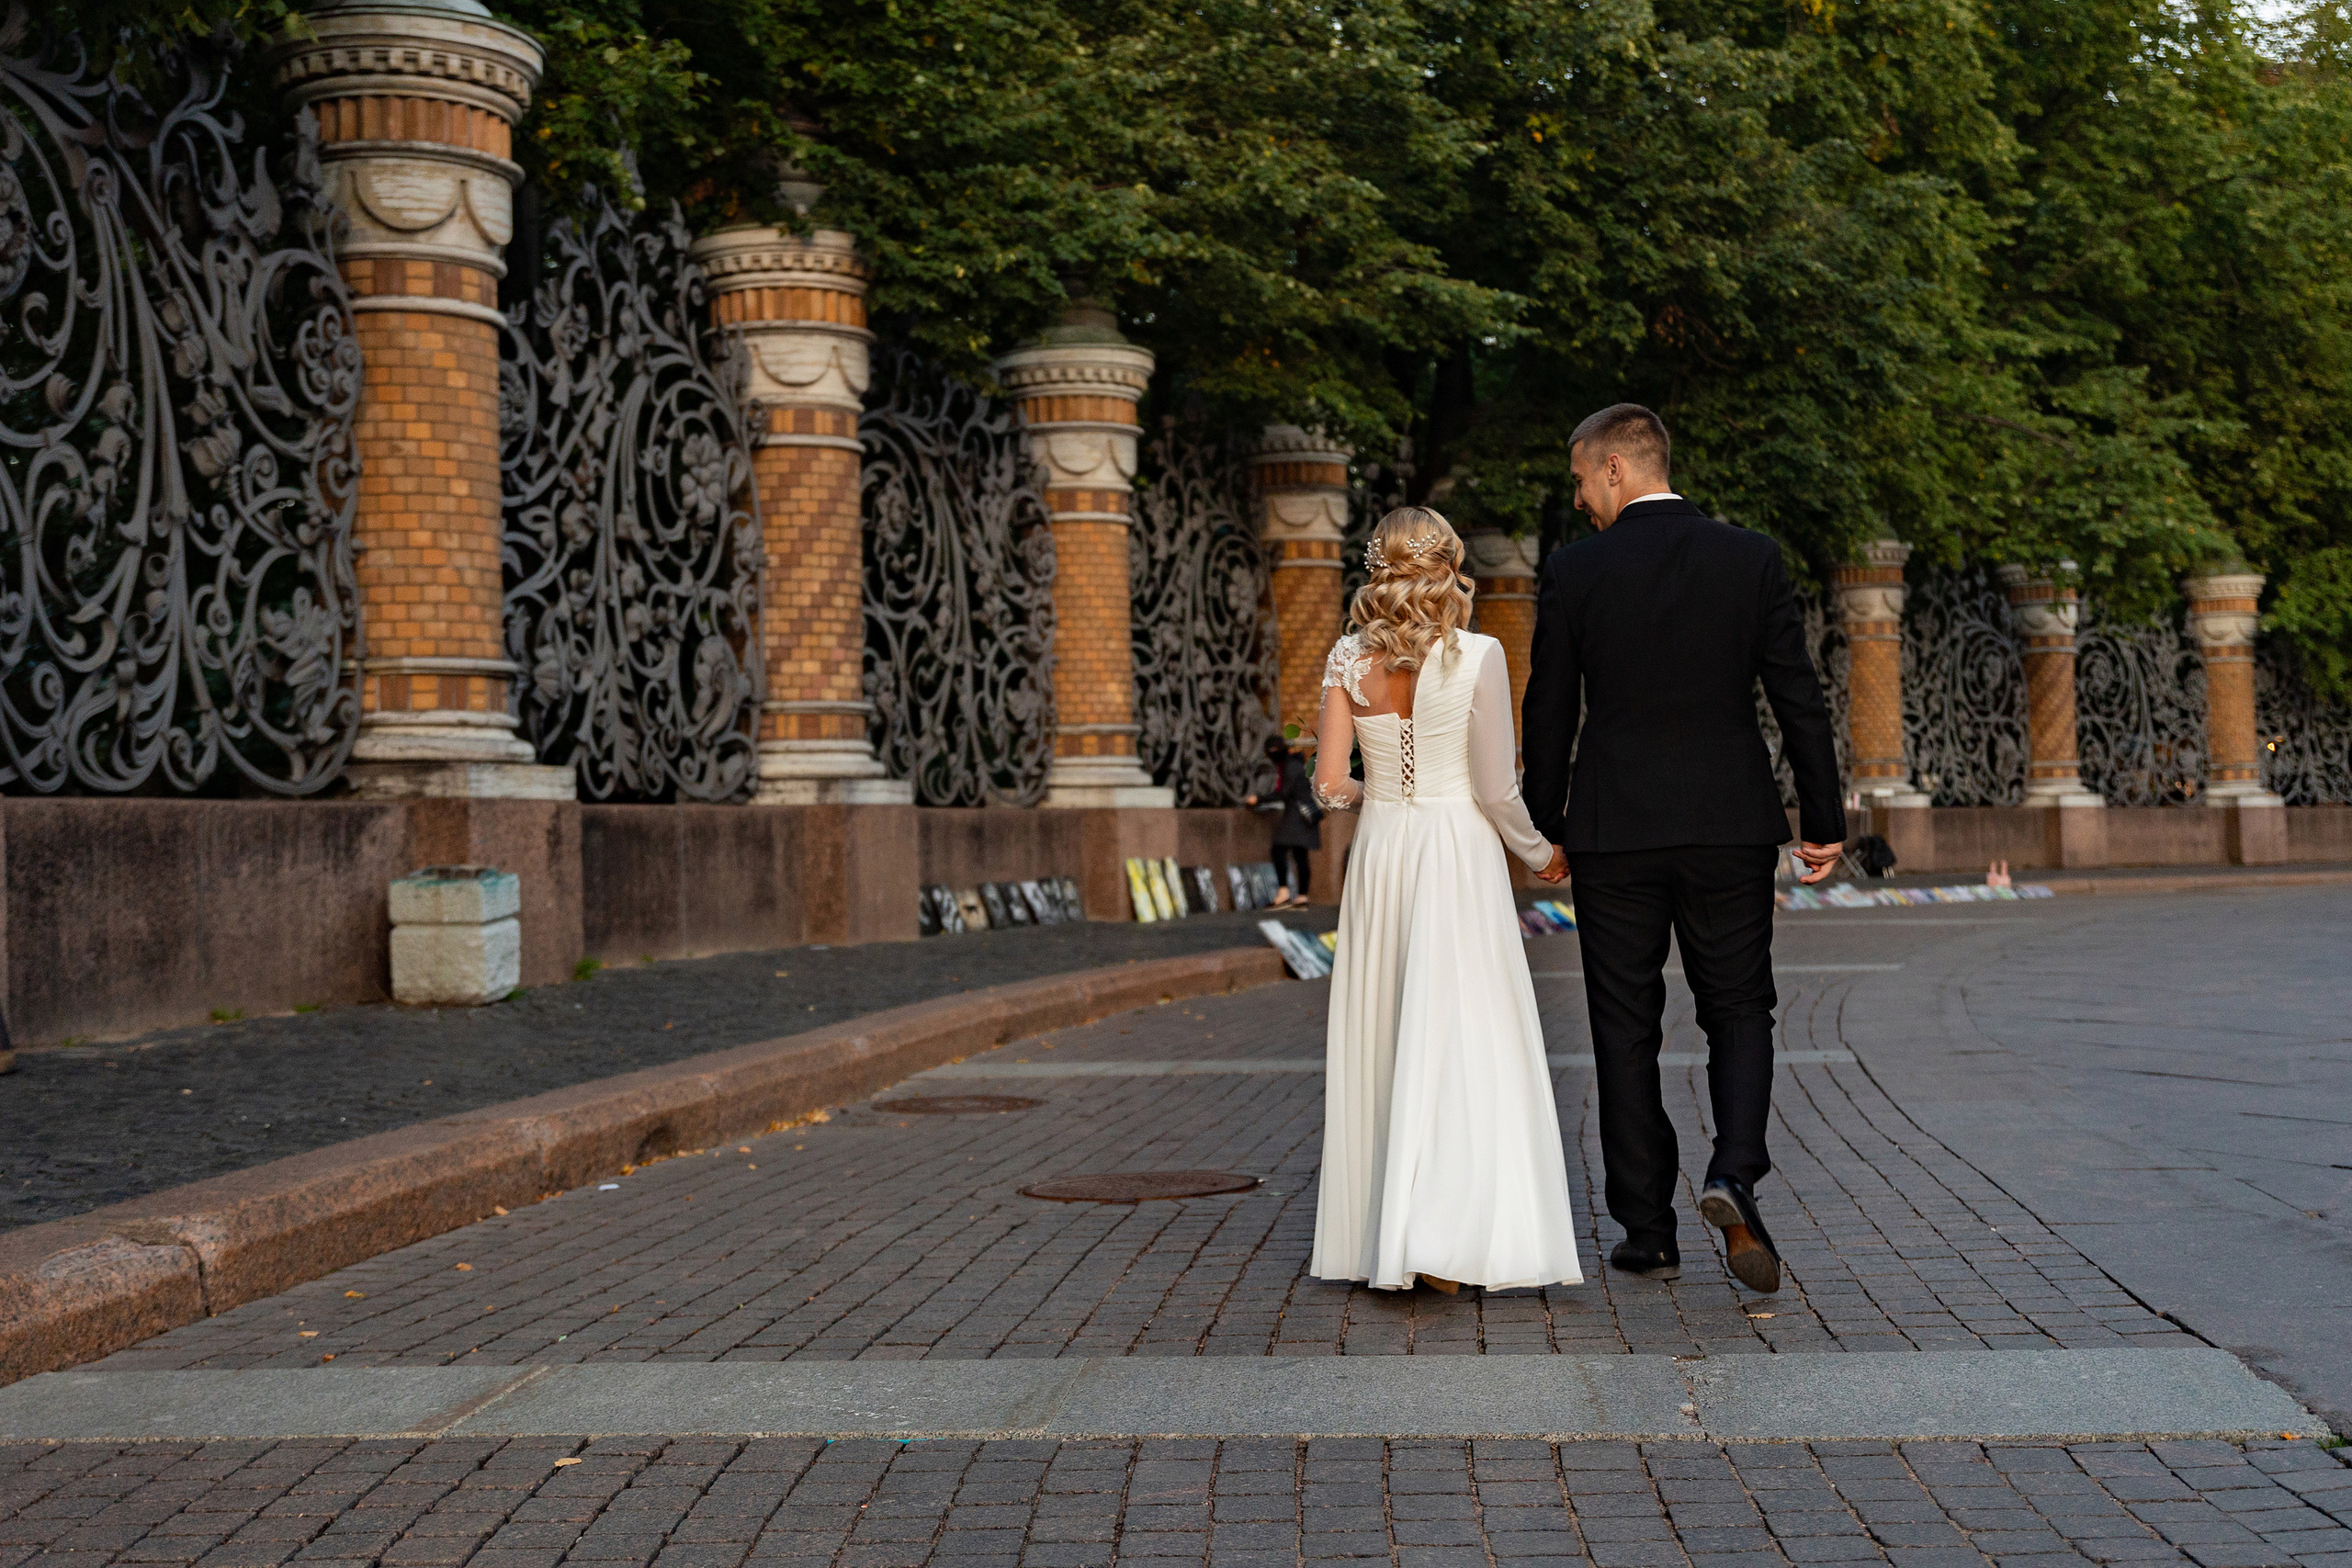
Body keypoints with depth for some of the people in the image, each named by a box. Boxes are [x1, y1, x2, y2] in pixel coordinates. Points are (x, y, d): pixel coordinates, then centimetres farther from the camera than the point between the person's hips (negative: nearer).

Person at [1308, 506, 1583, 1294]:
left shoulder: (1349, 659, -1)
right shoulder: (1478, 658, -9)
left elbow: (1329, 784, -2)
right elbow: (1496, 788, -8)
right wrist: (1542, 851, 9)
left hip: (1380, 851, 4)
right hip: (1458, 852, -4)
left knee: (1381, 1044, 12)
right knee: (1463, 1042, -2)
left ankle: (1374, 1235, 17)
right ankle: (1438, 1239, -14)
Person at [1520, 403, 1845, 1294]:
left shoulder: (1572, 572, -4)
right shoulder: (1751, 558, 0)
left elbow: (1548, 715, 2)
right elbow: (1798, 698, -1)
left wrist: (1545, 827, 14)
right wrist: (1823, 819, 7)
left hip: (1612, 829, -1)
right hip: (1731, 824, 1)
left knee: (1625, 1030, 8)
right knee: (1739, 1011, 13)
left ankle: (1648, 1234, 11)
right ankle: (1734, 1173, -11)